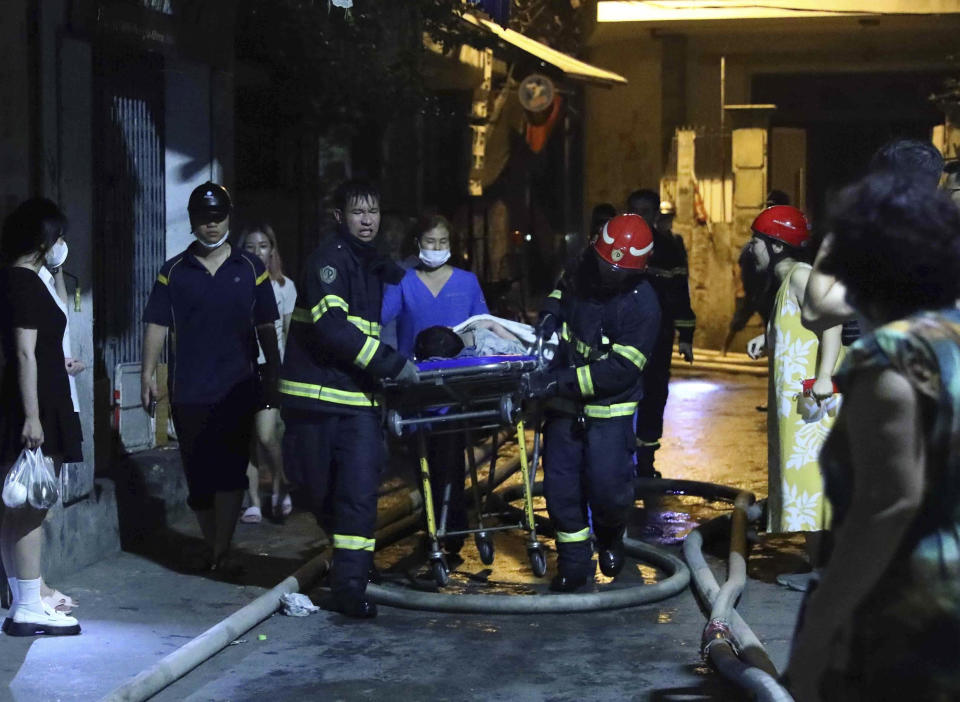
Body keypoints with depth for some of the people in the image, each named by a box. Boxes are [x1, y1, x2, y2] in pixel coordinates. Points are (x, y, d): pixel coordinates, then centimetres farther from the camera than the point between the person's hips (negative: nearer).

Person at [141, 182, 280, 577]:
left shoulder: (250, 269, 7)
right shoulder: (174, 272, 7)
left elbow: (266, 327, 8)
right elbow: (157, 325, 4)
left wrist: (273, 376, 4)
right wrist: (148, 374, -5)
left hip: (237, 388, -1)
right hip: (188, 390, 1)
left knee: (231, 470, -8)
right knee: (198, 474, 5)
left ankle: (223, 551, -4)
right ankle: (210, 547, 19)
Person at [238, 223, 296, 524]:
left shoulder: (284, 286, 7)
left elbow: (290, 331, 10)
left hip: (271, 366, -1)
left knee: (266, 435, -12)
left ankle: (280, 490, 11)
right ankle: (254, 502, 8)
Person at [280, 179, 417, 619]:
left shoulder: (376, 266, 16)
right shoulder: (329, 261, -8)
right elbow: (331, 327, -20)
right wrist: (392, 363, -20)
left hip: (358, 398, 5)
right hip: (315, 396, -5)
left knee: (360, 488, -8)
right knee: (320, 491, 5)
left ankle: (350, 583, -5)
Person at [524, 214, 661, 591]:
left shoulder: (641, 304, -20)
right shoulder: (582, 273, -2)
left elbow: (620, 370, -26)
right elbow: (559, 295, 24)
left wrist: (557, 382, -31)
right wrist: (549, 316, -2)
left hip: (609, 409, -5)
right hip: (564, 405, 5)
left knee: (608, 489, -8)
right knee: (561, 488, 3)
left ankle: (610, 539, 26)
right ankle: (574, 563, 17)